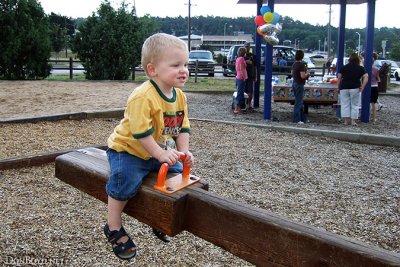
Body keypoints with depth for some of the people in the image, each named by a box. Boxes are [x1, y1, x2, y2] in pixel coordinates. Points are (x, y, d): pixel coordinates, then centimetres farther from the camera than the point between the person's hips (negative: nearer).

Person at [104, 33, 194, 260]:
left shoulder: (180, 96, -4)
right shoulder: (143, 96, -30)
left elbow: (183, 127, 2)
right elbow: (141, 132, -31)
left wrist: (184, 151, -11)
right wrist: (160, 154, -29)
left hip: (162, 152, 8)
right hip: (128, 150, -7)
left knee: (178, 174, 7)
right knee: (125, 184, -22)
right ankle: (114, 229, 4)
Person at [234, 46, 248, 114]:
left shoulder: (237, 59, 12)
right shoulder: (241, 58, -14)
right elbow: (242, 69, -19)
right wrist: (244, 78, -15)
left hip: (238, 77, 9)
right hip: (241, 78, -9)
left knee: (239, 93, 14)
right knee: (240, 94, -6)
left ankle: (238, 108, 20)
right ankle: (237, 109, -5)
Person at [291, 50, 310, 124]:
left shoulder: (294, 64, 9)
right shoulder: (301, 65, -18)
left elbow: (292, 74, 19)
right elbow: (303, 76, -22)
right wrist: (307, 74, -4)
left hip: (294, 83, 9)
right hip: (299, 85, -9)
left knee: (300, 103, 16)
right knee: (298, 102, -4)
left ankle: (302, 118, 23)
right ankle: (296, 119, -2)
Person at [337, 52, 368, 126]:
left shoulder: (343, 67, 6)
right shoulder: (360, 68, 4)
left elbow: (339, 78, 1)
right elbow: (366, 77, -8)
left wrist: (338, 87, 7)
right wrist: (362, 87, -6)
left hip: (344, 88, 1)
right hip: (355, 88, -1)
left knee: (345, 104, 5)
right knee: (355, 105, 8)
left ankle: (346, 120, 1)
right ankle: (353, 121, 7)